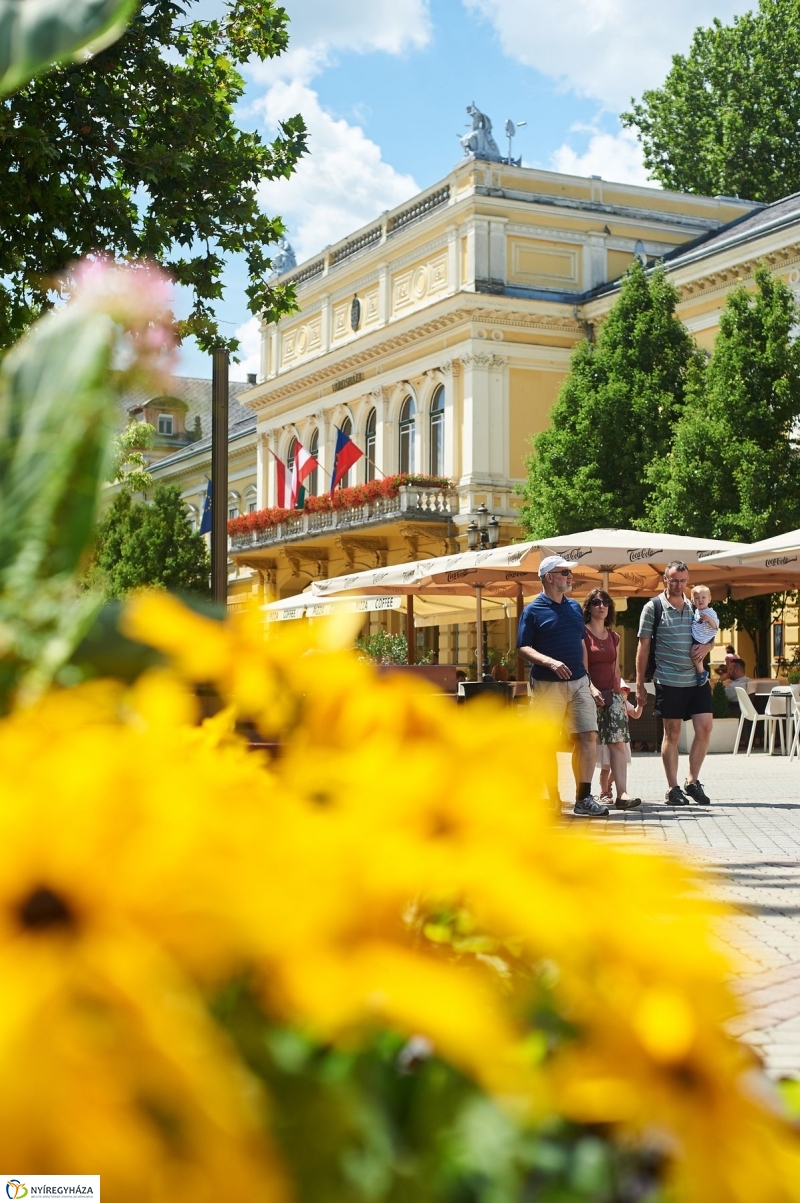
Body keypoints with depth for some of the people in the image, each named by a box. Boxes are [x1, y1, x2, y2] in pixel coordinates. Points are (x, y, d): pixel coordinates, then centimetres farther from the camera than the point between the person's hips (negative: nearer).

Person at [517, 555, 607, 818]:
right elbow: (524, 649, -8)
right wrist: (550, 662, -23)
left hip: (578, 684, 5)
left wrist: (584, 674, 16)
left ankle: (584, 798, -3)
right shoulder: (533, 611, -4)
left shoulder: (574, 607, 14)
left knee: (589, 736, -6)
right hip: (547, 686, -5)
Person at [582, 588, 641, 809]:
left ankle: (622, 793, -15)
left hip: (612, 694, 5)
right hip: (591, 694, -5)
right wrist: (592, 688, -23)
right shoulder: (582, 634, -1)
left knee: (618, 743, -7)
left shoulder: (613, 637, 16)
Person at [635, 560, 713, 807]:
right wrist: (639, 684, -4)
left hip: (696, 679, 4)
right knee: (672, 733, 2)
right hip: (669, 681, -4)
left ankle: (693, 782, 12)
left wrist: (704, 649, -5)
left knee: (705, 727, -2)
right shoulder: (653, 607, -2)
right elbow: (643, 646, -1)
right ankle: (673, 789, 10)